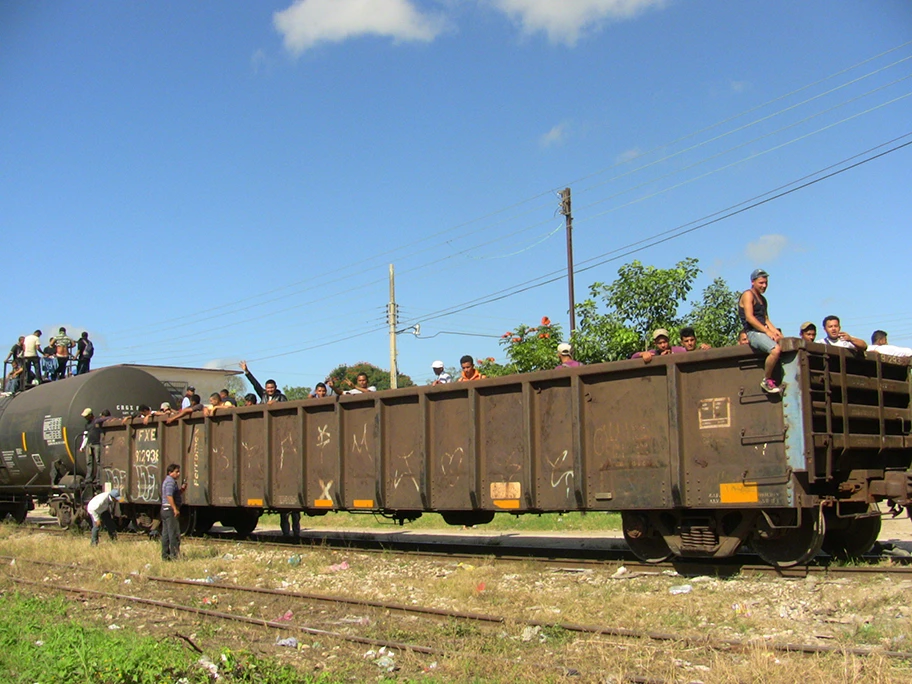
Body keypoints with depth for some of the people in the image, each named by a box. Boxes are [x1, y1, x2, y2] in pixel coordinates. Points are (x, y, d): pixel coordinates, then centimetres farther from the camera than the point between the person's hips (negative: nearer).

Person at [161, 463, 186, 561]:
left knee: (165, 533, 11)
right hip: (170, 509, -11)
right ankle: (175, 555, -9)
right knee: (174, 533, -9)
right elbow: (169, 496, -24)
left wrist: (182, 489, 8)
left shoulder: (167, 481, 19)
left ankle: (165, 555, 15)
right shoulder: (170, 481, -13)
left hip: (164, 510, 11)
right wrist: (175, 509, -26)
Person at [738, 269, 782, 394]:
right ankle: (766, 381, -16)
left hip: (763, 332, 9)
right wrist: (767, 331, -17)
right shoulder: (748, 295, -2)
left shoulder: (762, 299, 25)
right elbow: (749, 317, -14)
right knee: (776, 349, -32)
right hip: (753, 333, -9)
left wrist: (776, 331, 1)